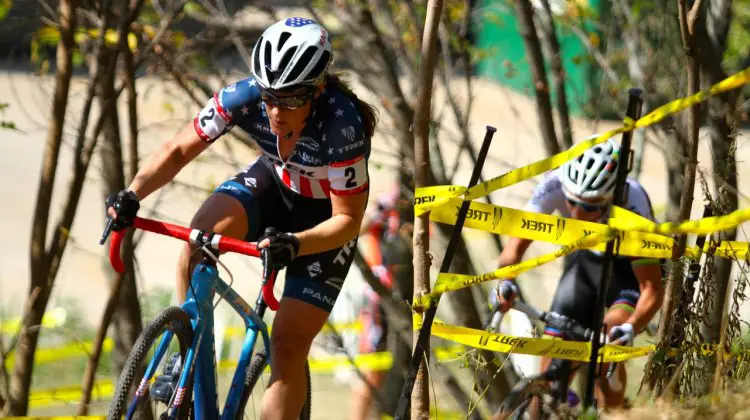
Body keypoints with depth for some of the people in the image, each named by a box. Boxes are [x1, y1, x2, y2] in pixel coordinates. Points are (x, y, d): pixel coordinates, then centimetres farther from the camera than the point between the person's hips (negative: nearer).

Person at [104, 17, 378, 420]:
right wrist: (131, 195, -36)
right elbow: (178, 151, -19)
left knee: (288, 346, -10)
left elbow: (348, 219, -29)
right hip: (274, 181, 3)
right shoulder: (246, 97, -27)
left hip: (324, 216, -3)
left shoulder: (342, 126, -37)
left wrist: (293, 245, -47)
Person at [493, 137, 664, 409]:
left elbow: (652, 290, -35)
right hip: (585, 261, 3)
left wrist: (630, 328, -53)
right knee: (552, 368, -5)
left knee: (612, 335, -31)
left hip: (631, 267, -3)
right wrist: (506, 282, -47)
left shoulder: (632, 206, -38)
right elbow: (517, 242, -27)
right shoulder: (556, 185, -32)